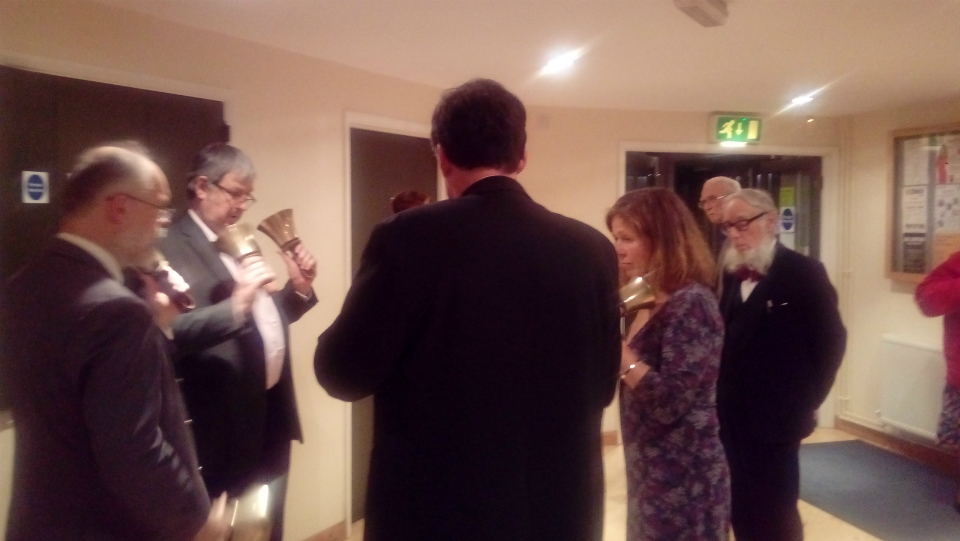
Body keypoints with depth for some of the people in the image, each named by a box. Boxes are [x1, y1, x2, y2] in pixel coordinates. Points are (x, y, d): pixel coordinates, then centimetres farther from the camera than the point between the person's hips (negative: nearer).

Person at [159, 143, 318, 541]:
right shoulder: (172, 249, -14)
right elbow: (171, 334, -25)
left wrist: (300, 288, 2)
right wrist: (235, 304, -36)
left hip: (272, 413, 8)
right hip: (228, 426, -8)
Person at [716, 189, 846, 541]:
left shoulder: (803, 272, -8)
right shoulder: (731, 273, 10)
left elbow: (831, 340, -7)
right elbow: (725, 338, 10)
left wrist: (807, 401, -7)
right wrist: (716, 398, 0)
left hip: (775, 419, -5)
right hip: (731, 419, 5)